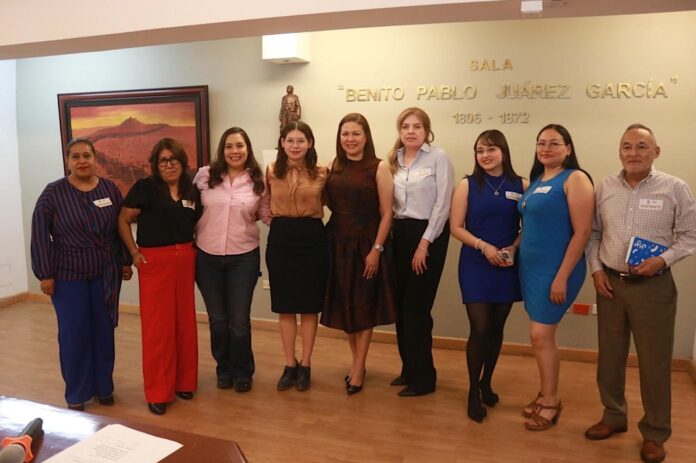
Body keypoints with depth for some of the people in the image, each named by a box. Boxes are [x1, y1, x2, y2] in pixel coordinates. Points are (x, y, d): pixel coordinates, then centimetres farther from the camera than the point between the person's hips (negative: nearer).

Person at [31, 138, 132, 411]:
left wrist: (125, 262, 7)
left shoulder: (110, 189, 2)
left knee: (104, 331, 10)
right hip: (68, 276, -2)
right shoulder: (53, 193, -7)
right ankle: (76, 394, 20)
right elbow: (40, 236, -7)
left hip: (105, 275, 2)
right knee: (73, 334, 4)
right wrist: (45, 274, -9)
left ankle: (104, 387, 26)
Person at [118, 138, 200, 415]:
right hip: (154, 261, -4)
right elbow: (123, 220, -3)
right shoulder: (145, 187, -3)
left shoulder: (191, 191, 10)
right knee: (157, 325, -1)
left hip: (185, 260, 5)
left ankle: (183, 382, 25)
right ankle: (158, 392, 10)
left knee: (184, 322, 10)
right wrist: (134, 252, -9)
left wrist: (193, 249, 2)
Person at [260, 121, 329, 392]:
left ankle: (305, 365, 20)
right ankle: (290, 365, 22)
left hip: (312, 240, -1)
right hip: (280, 240, 2)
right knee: (285, 306, 8)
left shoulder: (321, 173, -2)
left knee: (309, 306, 6)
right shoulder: (271, 171, 3)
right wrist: (273, 222, 1)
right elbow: (264, 204, 14)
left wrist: (314, 222, -2)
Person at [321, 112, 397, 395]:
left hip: (366, 245, -4)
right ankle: (357, 362, 29)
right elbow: (328, 205, 9)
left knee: (364, 306, 5)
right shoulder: (333, 167, 5)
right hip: (337, 244, 4)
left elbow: (386, 213, -9)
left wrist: (376, 249, -13)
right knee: (344, 305, 11)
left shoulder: (378, 168, -7)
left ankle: (358, 370, 17)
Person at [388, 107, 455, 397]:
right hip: (400, 234, 6)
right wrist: (391, 234, 1)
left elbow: (442, 204, -11)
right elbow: (388, 202, 10)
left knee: (416, 307, -3)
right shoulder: (394, 159, 10)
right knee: (401, 305, 9)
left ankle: (423, 377, 10)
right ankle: (409, 368, 25)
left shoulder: (438, 158, -6)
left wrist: (425, 243, -13)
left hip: (428, 234, -5)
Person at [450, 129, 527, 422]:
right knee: (479, 329, -4)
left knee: (496, 328, 12)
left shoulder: (521, 185, 3)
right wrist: (484, 246, -17)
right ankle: (473, 391, 13)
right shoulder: (468, 185, -1)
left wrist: (513, 248, -12)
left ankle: (487, 383, 31)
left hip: (507, 267, 2)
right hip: (475, 266, -2)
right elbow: (456, 227, -5)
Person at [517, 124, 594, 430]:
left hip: (556, 269, -7)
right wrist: (513, 249, 5)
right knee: (542, 336, 12)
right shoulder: (535, 181, 12)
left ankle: (551, 401, 14)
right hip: (530, 267, 7)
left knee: (540, 335, -4)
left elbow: (582, 232, -16)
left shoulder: (575, 178, -10)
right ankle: (546, 395, 26)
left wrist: (562, 276, -19)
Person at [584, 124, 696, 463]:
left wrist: (663, 260, -17)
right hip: (610, 283, 3)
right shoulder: (604, 188, 4)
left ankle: (655, 433, 22)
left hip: (653, 286, -3)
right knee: (609, 356, 14)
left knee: (654, 362, 5)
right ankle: (613, 416, 32)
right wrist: (596, 269, -1)